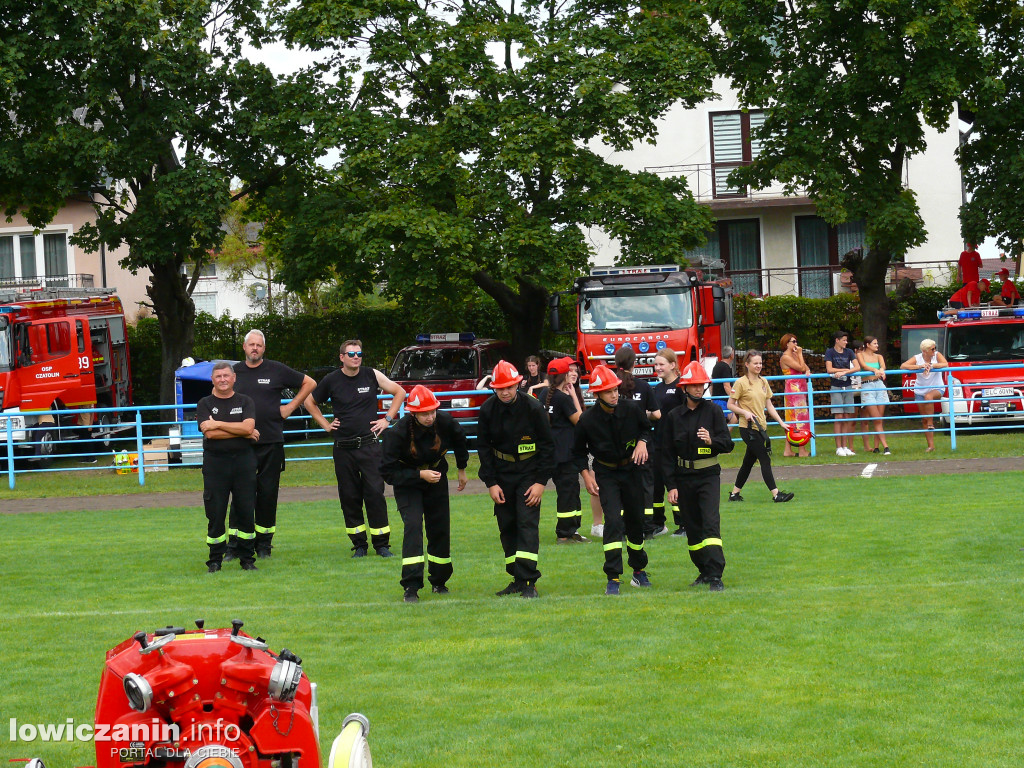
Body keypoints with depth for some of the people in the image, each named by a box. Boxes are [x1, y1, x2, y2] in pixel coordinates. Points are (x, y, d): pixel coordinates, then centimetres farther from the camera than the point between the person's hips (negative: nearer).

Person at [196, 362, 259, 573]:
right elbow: (209, 433, -10)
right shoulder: (205, 404, 6)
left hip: (243, 461, 1)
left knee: (245, 511, 2)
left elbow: (248, 427, -9)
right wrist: (242, 432, -8)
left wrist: (218, 424, -10)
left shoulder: (245, 402, 9)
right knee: (215, 514, -1)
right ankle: (215, 561, 8)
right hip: (215, 462, -1)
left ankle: (247, 558, 12)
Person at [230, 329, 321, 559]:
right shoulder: (234, 372, 9)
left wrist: (291, 407, 5)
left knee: (268, 493, 3)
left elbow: (309, 383, 12)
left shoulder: (277, 370, 3)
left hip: (271, 443, -1)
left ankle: (264, 544, 11)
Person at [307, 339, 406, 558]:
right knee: (349, 497, 3)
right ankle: (359, 544, 12)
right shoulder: (331, 380, 2)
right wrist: (325, 424, 9)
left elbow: (399, 392, 11)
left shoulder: (372, 375, 1)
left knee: (375, 493, -7)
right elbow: (310, 402, 18)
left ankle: (381, 544, 0)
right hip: (343, 448, 1)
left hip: (369, 445, -1)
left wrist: (387, 419, 5)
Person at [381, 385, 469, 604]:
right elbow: (388, 471, -25)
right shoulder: (398, 433, -30)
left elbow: (459, 441, 7)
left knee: (440, 529, 6)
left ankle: (439, 581, 27)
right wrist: (420, 475, -32)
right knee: (413, 526, -21)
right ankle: (411, 587, -23)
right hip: (408, 484, -4)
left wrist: (461, 469, 18)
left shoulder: (445, 422, -19)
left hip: (437, 479, 4)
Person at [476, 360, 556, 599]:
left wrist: (541, 481, -10)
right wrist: (490, 483, -3)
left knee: (527, 523, -12)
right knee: (506, 527, 5)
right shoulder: (487, 410, -5)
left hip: (529, 473, -3)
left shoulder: (532, 408, -12)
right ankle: (517, 579, 12)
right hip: (502, 475, 3)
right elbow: (483, 448, 3)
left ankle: (528, 581, -15)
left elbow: (547, 445, -5)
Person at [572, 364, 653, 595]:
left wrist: (642, 442, -11)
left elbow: (646, 427, 9)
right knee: (613, 521, -17)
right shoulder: (588, 420, -16)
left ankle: (639, 571, 32)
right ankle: (613, 578, -16)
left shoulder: (631, 409, -11)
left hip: (631, 470, 3)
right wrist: (586, 476, -8)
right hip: (605, 474, -3)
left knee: (635, 521, 11)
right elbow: (578, 451, 0)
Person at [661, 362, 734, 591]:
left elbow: (728, 444, -2)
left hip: (709, 476, -3)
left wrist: (712, 441, -23)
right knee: (692, 527, 8)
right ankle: (704, 571, 23)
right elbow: (667, 454, 7)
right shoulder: (674, 417, 6)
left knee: (710, 523, -14)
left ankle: (715, 576, -20)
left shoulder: (713, 411, 1)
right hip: (684, 477, 3)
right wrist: (671, 485, 1)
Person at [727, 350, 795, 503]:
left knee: (749, 462, 12)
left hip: (761, 427, 7)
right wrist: (745, 412, -20)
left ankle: (734, 493, 22)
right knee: (765, 460, -12)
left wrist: (781, 422, 9)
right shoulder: (741, 383, -7)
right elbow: (730, 405, -5)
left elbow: (769, 405, 16)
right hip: (748, 428, -7)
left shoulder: (763, 382, 13)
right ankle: (776, 494, -13)